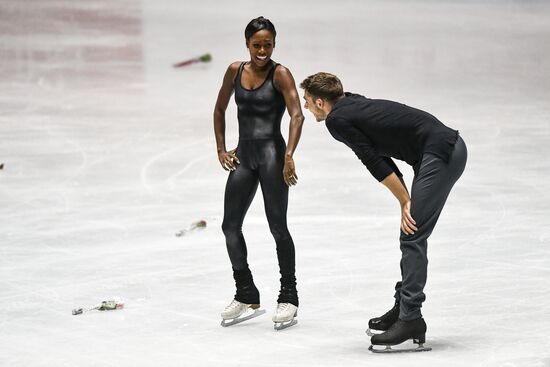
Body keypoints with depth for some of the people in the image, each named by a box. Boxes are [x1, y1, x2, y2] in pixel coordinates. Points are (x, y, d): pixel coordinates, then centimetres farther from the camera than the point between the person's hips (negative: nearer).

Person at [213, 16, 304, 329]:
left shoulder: (280, 74, -8)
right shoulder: (236, 71, 8)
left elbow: (297, 115, -18)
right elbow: (220, 109, 21)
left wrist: (289, 156, -30)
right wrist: (221, 149, 12)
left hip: (272, 153, -6)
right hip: (244, 155, 6)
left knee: (278, 226, -3)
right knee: (230, 225, 7)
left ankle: (289, 296, 9)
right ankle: (246, 295, 21)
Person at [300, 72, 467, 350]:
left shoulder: (337, 120, -7)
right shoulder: (354, 106, 20)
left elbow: (376, 163, -8)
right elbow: (381, 157, 19)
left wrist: (405, 202, -1)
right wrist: (407, 201, 13)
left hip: (440, 155, -10)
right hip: (451, 146, 10)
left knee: (412, 238, -9)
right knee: (412, 236, 16)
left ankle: (411, 320, -9)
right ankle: (404, 309, 22)